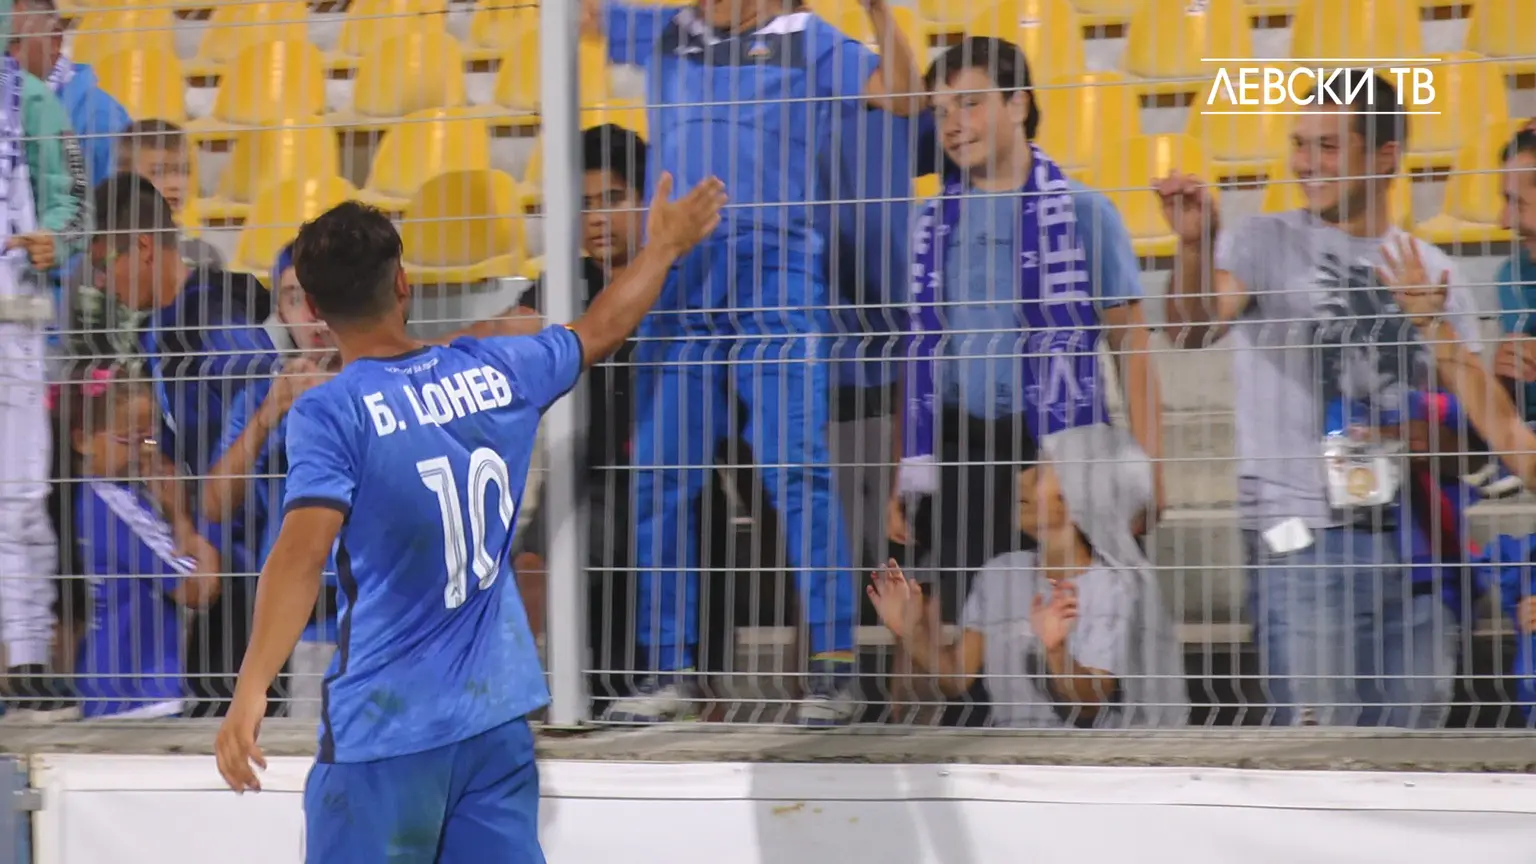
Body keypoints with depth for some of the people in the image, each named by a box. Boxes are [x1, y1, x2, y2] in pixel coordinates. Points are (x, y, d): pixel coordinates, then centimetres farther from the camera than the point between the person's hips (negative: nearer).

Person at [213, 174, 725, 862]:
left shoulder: (329, 413, -11)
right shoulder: (495, 371, 5)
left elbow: (302, 554, -24)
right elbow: (601, 330, 23)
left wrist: (251, 692, -31)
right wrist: (664, 246, 41)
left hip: (386, 731, -5)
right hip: (497, 720, 5)